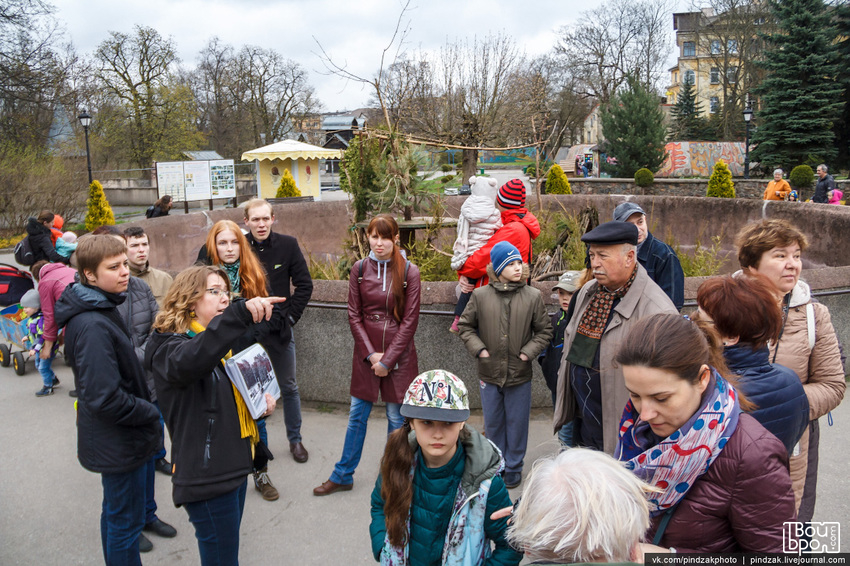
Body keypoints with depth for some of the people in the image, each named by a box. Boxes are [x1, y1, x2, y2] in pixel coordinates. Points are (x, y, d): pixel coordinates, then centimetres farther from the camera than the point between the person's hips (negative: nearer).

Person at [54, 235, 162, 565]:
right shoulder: (93, 325, -27)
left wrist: (147, 407, 7)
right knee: (126, 521, 6)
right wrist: (152, 413, -16)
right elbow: (105, 398, -29)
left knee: (116, 511, 25)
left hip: (114, 439, 10)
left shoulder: (102, 309, 4)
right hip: (118, 442, -10)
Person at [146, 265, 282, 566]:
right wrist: (240, 313, -54)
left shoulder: (223, 341, 12)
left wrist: (260, 400, 4)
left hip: (234, 464, 8)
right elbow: (189, 360, -42)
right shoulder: (168, 346, -16)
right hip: (206, 473, -8)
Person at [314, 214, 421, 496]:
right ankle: (342, 476, 27)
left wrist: (388, 359, -10)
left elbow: (410, 320, -7)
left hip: (399, 354, -2)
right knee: (357, 415, 11)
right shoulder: (359, 269, 0)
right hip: (366, 353, 2)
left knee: (397, 418, 8)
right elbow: (354, 316, 1)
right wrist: (371, 354, -8)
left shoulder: (409, 272, -6)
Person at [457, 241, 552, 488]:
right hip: (489, 374, 1)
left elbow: (544, 330, 5)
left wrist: (527, 352, -6)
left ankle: (514, 467, 30)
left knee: (517, 423, 11)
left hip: (520, 375, -1)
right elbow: (465, 326, 6)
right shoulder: (480, 296, -5)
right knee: (493, 423, 16)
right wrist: (479, 349, -5)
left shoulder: (533, 296, -5)